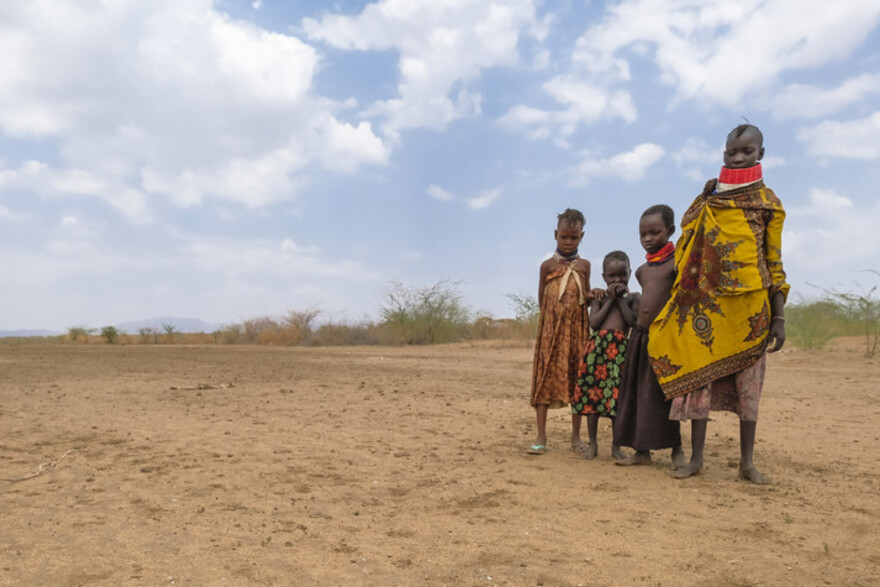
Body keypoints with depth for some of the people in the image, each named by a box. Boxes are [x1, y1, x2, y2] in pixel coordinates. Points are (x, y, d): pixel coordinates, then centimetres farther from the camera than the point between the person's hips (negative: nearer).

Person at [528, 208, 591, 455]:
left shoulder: (584, 265, 9)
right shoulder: (548, 265, 2)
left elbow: (586, 297, 16)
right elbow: (542, 301, 3)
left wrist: (592, 296, -6)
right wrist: (578, 298, -2)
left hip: (577, 330, 2)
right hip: (551, 330, -2)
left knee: (577, 379, 4)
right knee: (545, 379, -4)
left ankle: (576, 436, 14)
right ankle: (541, 437, 1)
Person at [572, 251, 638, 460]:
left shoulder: (632, 297, 10)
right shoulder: (600, 296, 12)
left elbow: (633, 321, -7)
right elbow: (593, 323, -3)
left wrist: (621, 299, -5)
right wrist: (610, 299, -1)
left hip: (620, 349, -1)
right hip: (597, 346, 1)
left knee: (617, 396, 0)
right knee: (592, 393, 1)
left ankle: (616, 445, 14)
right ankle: (592, 444, 14)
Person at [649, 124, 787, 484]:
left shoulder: (767, 202, 4)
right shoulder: (706, 201, 9)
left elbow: (774, 263, 1)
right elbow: (688, 252, 15)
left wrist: (779, 317, -3)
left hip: (749, 307, -1)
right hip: (708, 304, 2)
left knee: (748, 383, 6)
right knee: (698, 377, 1)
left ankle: (747, 461, 18)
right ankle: (696, 458, 11)